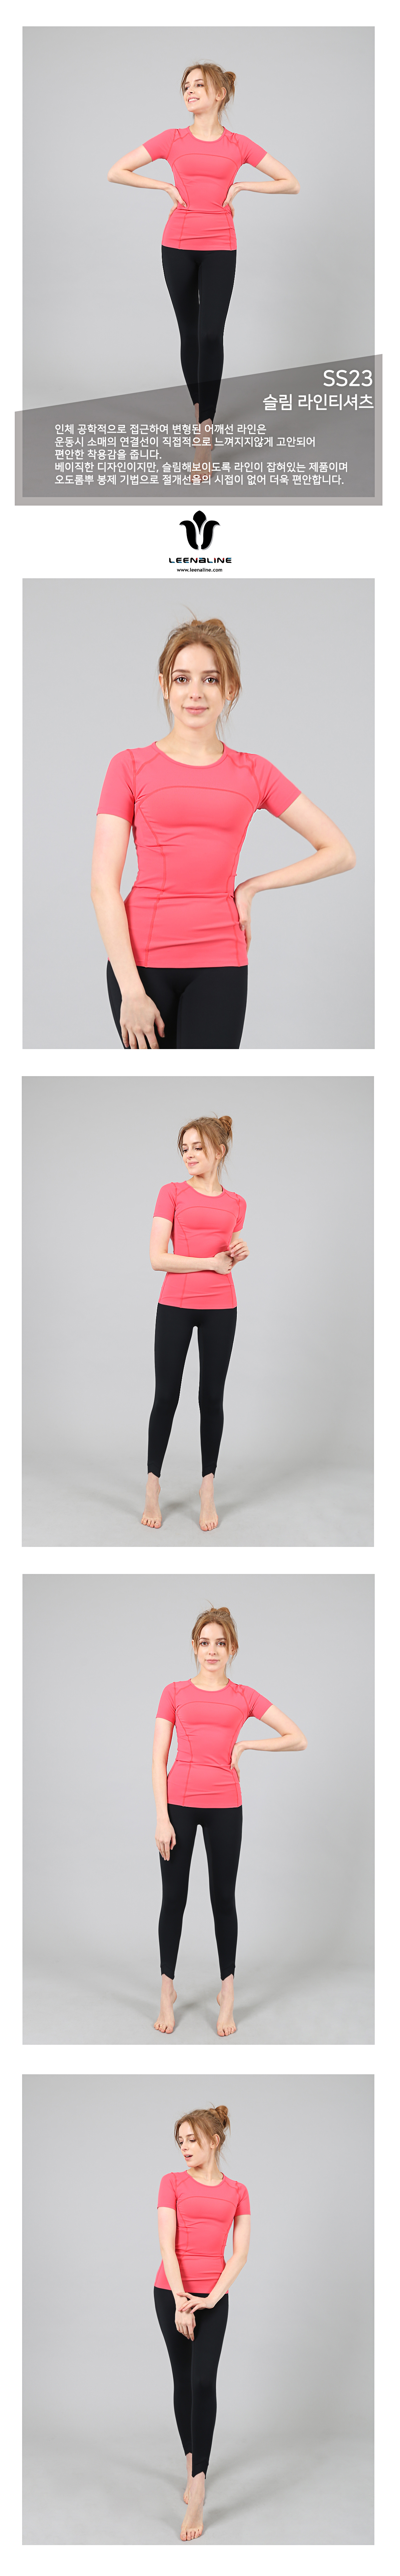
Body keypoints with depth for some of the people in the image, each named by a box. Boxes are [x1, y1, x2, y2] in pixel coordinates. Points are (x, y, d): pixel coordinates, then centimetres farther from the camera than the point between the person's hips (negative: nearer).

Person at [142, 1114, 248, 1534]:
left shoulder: (235, 1204, 8)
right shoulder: (173, 1194, -3)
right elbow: (158, 1258, -10)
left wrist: (237, 1254, -2)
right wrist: (211, 1262, -13)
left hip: (220, 1308, 3)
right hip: (176, 1306, -3)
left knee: (212, 1397, 6)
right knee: (166, 1395, 3)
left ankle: (208, 1491, 14)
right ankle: (152, 1489, 12)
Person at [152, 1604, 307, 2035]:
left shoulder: (243, 1697, 6)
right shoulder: (175, 1693, 4)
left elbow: (298, 1740, 6)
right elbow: (158, 1758, 0)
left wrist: (246, 1744, -3)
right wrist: (162, 1818, -7)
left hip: (224, 1806, 1)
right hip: (179, 1802, 0)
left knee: (223, 1897, 6)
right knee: (174, 1898, 4)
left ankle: (227, 1994, 14)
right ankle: (167, 1991, 14)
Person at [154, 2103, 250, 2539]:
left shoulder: (237, 2192, 6)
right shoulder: (173, 2183, 2)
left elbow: (240, 2253, 0)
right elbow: (167, 2244, -7)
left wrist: (209, 2299, -12)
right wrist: (181, 2300, -17)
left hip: (214, 2297, 0)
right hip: (172, 2293, 0)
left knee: (204, 2382, -13)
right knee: (183, 2382, 6)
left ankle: (197, 2494, -17)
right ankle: (194, 2469, 21)